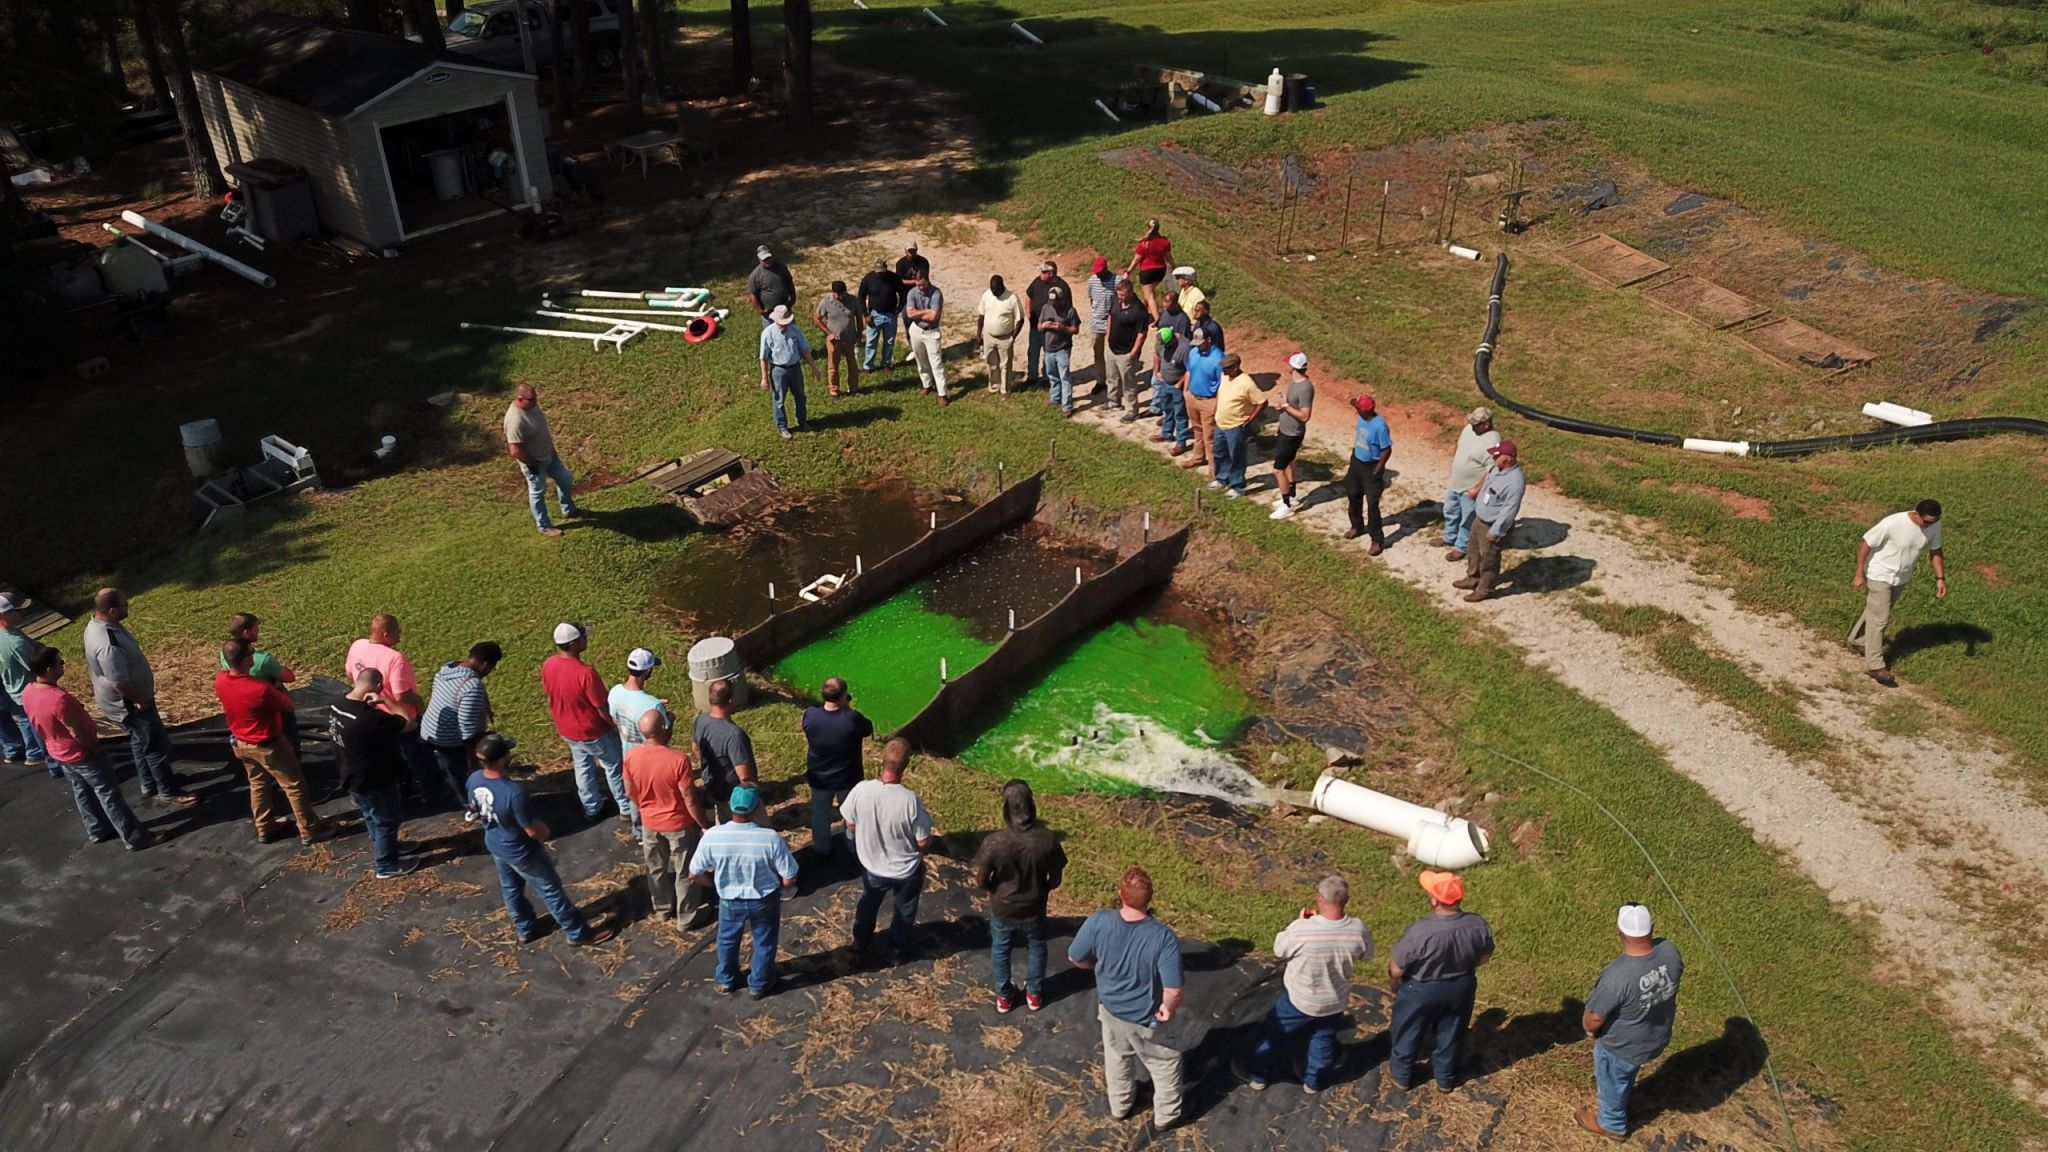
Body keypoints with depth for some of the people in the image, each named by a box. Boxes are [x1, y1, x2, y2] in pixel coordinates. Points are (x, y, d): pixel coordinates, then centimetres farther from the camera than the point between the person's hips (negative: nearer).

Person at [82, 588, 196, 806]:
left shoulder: (97, 623, -4)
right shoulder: (107, 644, -38)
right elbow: (120, 684, -32)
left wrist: (141, 696, 16)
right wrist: (142, 699, -14)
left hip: (128, 701, 10)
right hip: (128, 704, -10)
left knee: (141, 741, 26)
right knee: (157, 746, 6)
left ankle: (149, 784, 43)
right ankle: (168, 791, 22)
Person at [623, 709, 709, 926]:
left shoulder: (631, 756, -17)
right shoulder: (678, 759, -31)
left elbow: (630, 792, -1)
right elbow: (690, 799, -23)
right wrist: (705, 825, -8)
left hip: (649, 823, 4)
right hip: (679, 825, -4)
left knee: (656, 869, 26)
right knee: (686, 872, 18)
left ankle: (662, 909, 46)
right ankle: (686, 916, 33)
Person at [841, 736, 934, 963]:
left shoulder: (861, 790, -25)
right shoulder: (910, 800, -34)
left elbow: (851, 827, -7)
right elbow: (924, 842, -21)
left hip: (872, 865, 3)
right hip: (906, 870, -3)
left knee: (868, 902, 33)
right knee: (904, 910, 27)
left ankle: (861, 942, 55)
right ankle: (897, 951, 48)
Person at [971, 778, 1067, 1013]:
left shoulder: (994, 842, -30)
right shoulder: (1047, 839, -26)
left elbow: (980, 881, -17)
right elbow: (1056, 879, -12)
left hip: (1002, 909, -1)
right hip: (1034, 909, 1)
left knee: (1000, 950, 28)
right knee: (1036, 948, 30)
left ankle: (1004, 997, 46)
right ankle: (1034, 994, 48)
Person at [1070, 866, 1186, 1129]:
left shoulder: (1098, 922, -28)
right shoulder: (1163, 937, -35)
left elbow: (1075, 959, -12)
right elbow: (1173, 990, -33)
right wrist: (1168, 1008, -10)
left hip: (1110, 1007, 3)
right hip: (1148, 1018, -3)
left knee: (1117, 1058, 31)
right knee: (1165, 1064, 27)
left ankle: (1120, 1106, 55)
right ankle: (1166, 1115, 48)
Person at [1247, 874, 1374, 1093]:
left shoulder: (1302, 929, -34)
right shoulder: (1359, 930, -23)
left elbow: (1278, 951, -13)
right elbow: (1365, 956, -1)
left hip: (1299, 998, -2)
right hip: (1334, 1001, 2)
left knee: (1273, 1033, 22)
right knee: (1324, 1040, 29)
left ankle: (1257, 1075, 39)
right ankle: (1314, 1081, 48)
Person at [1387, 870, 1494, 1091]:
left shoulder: (1421, 931, -36)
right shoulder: (1478, 925, -23)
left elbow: (1396, 968, -23)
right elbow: (1485, 956, -2)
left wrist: (1396, 983, 0)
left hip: (1421, 991, -4)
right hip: (1461, 988, 4)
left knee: (1408, 1033, 23)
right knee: (1450, 1034, 28)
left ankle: (1401, 1075, 44)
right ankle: (1446, 1079, 48)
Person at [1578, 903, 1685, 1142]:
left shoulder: (1617, 975, -41)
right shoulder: (1670, 950, -23)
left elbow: (1595, 1017, -27)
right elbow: (1674, 979, 0)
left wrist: (1590, 1030, -4)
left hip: (1622, 1046, -5)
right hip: (1658, 1036, 5)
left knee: (1612, 1082, 26)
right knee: (1627, 1073, 36)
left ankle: (1611, 1124, 51)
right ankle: (1621, 1094, 63)